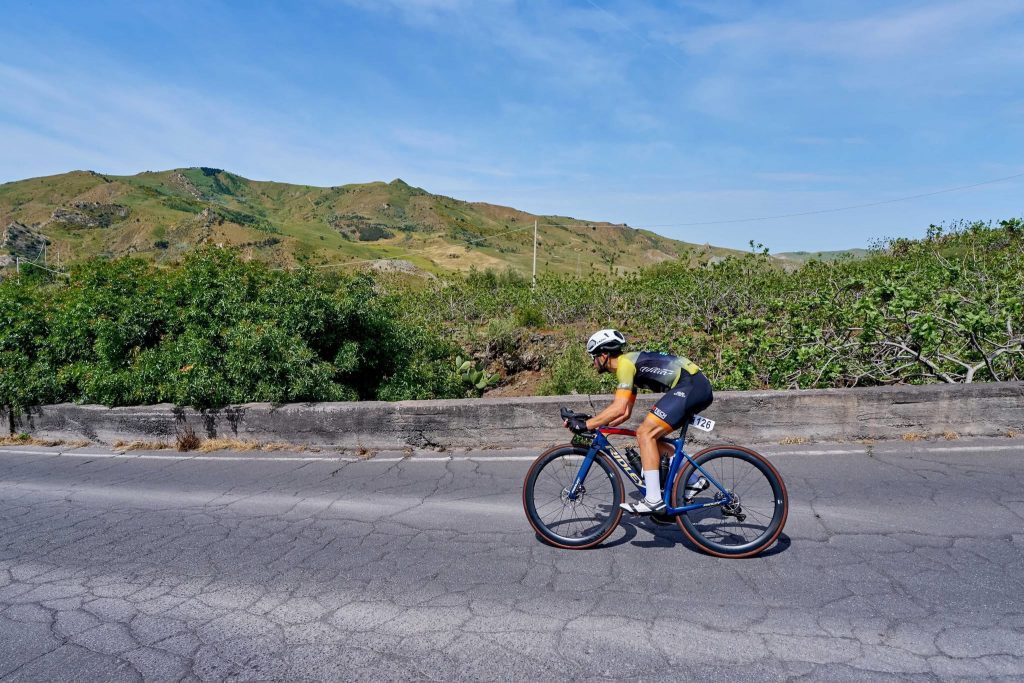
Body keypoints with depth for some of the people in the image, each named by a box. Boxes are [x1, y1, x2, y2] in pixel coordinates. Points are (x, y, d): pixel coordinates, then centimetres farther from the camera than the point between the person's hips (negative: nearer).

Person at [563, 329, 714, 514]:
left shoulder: (625, 363, -10)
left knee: (645, 433, -13)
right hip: (699, 388, 10)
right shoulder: (630, 365, 20)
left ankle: (653, 500, -13)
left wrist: (586, 425, -15)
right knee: (651, 436, 13)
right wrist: (596, 425, 17)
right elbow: (625, 413, 23)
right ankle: (694, 480, 18)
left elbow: (618, 409, -20)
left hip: (691, 386, -10)